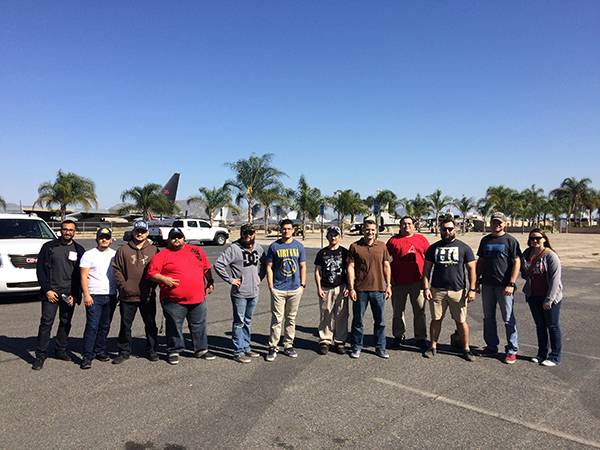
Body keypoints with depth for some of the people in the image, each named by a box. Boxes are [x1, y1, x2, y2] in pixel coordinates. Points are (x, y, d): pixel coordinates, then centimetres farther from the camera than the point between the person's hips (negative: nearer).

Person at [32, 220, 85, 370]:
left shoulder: (79, 250, 6)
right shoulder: (49, 247, 3)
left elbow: (81, 275, 5)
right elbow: (40, 269, 2)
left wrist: (75, 295, -3)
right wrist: (47, 290, -8)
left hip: (69, 294, 2)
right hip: (51, 292, -2)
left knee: (66, 323, 9)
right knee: (46, 323, -5)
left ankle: (61, 350, 23)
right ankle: (41, 355, 4)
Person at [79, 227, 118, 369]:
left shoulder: (115, 255, 12)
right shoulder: (89, 255, 1)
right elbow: (83, 277, -3)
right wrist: (86, 295, -11)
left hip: (111, 296, 4)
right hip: (94, 296, -4)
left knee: (105, 326, 9)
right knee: (92, 326, -8)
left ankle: (100, 351, 21)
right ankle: (87, 356, -2)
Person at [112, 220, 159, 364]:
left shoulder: (153, 250, 6)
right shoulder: (123, 250, 4)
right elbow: (116, 269, 3)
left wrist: (152, 285, -3)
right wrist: (123, 285, -6)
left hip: (148, 296, 0)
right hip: (127, 296, 0)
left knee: (150, 324, 9)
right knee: (125, 325, 9)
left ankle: (151, 350, 23)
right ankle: (124, 351, 23)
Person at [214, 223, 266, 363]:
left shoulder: (258, 248, 7)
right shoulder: (234, 248, -12)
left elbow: (264, 263, 25)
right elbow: (218, 264, -17)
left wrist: (260, 276, 11)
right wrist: (230, 280, -15)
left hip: (254, 293, 6)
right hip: (239, 293, -6)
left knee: (248, 321, 18)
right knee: (239, 323, 3)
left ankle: (246, 348, 30)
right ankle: (238, 352, 13)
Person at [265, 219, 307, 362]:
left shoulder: (299, 246, 7)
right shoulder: (274, 246, 1)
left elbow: (303, 266, 11)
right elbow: (269, 267, 3)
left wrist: (303, 284, 4)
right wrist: (271, 286, -2)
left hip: (295, 289, 2)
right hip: (278, 289, -2)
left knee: (291, 319, 11)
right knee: (277, 319, -4)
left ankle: (288, 346, 22)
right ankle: (272, 348, 6)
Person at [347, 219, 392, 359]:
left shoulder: (382, 246, 7)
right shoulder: (354, 246, -1)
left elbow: (386, 266, 11)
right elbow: (351, 268, -2)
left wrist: (388, 285, 6)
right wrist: (351, 288, -6)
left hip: (378, 289, 2)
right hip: (360, 290, -2)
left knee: (380, 321, 10)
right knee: (358, 320, 7)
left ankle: (380, 348, 25)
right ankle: (356, 347, 22)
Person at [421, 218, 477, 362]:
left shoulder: (464, 248, 5)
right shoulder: (433, 248, 8)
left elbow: (471, 269, 4)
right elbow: (426, 269, 9)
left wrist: (472, 289, -3)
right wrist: (426, 287, 0)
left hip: (458, 291, -1)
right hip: (437, 291, 1)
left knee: (461, 321, 4)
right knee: (436, 319, 6)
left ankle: (466, 348, 18)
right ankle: (433, 346, 19)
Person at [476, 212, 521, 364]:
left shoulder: (510, 240, -4)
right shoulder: (485, 240, 12)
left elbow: (516, 263, -8)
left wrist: (511, 284, -15)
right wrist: (477, 281, 11)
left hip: (504, 286, -5)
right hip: (487, 285, 5)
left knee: (508, 319, 1)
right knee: (488, 317, 12)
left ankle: (512, 350, 13)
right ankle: (491, 346, 25)